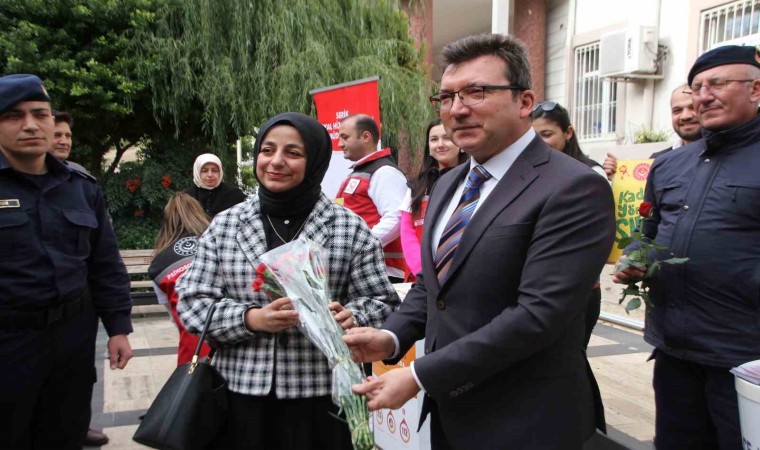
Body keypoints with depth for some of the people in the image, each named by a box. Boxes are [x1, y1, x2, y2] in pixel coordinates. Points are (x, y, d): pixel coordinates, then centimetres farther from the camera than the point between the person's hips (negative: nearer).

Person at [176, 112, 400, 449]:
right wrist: (250, 319, -13)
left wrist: (350, 317, -20)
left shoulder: (350, 228, -2)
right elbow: (191, 302, 3)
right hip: (240, 393, 2)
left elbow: (382, 302, 0)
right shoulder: (224, 225, 4)